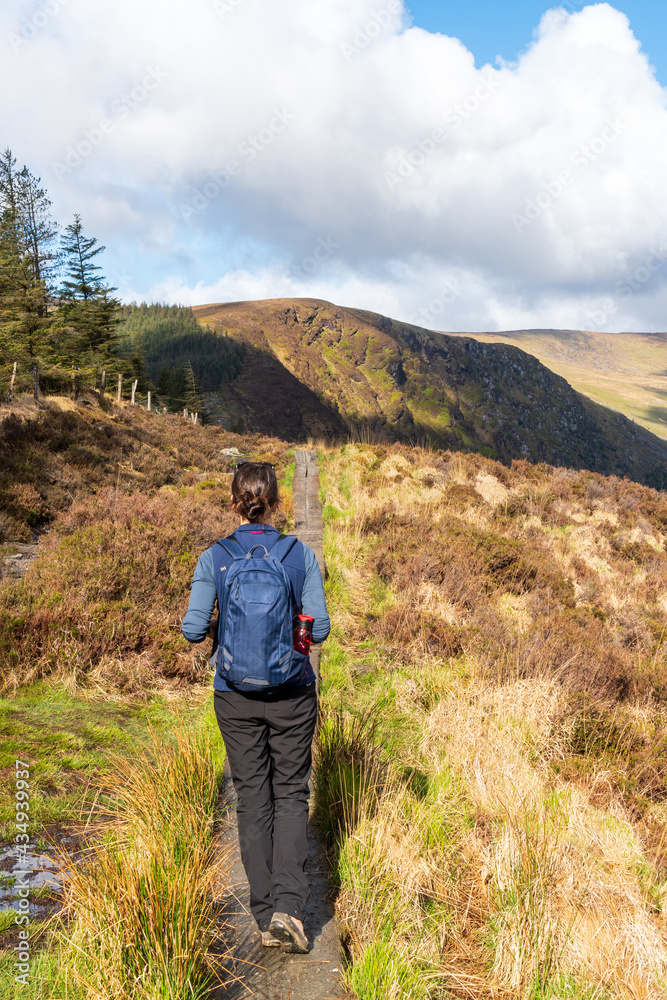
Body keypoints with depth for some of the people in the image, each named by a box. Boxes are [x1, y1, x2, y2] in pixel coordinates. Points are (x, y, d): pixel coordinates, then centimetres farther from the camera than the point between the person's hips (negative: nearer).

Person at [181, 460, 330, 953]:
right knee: (291, 792, 14)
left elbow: (194, 629, -9)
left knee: (252, 798, 13)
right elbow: (319, 628, -8)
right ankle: (288, 906, 2)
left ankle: (266, 916, 19)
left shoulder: (214, 557, -8)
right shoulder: (301, 555, -8)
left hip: (236, 696, 1)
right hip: (292, 694, 0)